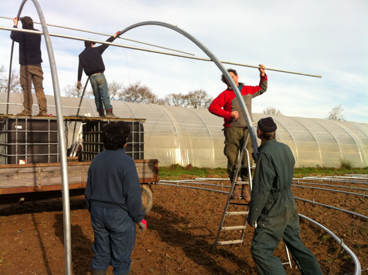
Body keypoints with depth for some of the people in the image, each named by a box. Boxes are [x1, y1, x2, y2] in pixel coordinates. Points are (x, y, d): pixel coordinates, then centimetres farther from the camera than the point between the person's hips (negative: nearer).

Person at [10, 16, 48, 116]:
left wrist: (15, 25, 32)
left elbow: (12, 36, 18)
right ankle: (43, 111, -4)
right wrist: (25, 20, 38)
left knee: (27, 88, -4)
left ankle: (27, 110, -8)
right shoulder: (37, 34, 7)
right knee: (39, 88, 1)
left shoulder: (22, 34, -3)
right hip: (37, 64, 3)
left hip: (25, 65, -3)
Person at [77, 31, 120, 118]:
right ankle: (109, 112, -16)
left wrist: (79, 81, 10)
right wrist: (115, 35, 20)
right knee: (105, 94, -8)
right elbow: (106, 43, 9)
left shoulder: (81, 55, 15)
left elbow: (80, 68, 9)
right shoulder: (96, 50, 4)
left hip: (92, 77, 4)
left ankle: (101, 113, 10)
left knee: (97, 96, 10)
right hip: (99, 75, -4)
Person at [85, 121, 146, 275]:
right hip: (120, 216, -6)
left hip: (99, 213, 6)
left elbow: (89, 190, 9)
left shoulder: (97, 160, 2)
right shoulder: (126, 162, -19)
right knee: (121, 259, 8)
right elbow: (133, 194, -19)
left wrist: (92, 210, 22)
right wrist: (139, 218, -8)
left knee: (101, 256, 17)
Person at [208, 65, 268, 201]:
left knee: (247, 160, -1)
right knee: (232, 160, -1)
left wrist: (263, 75, 22)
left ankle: (245, 188, 8)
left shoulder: (248, 90, 16)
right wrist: (229, 114, -15)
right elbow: (212, 107, -9)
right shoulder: (226, 94, 1)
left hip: (247, 130, 3)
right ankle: (235, 186, 13)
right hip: (232, 130, -3)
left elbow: (262, 89, 35)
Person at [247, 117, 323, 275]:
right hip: (290, 205, 9)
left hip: (274, 210, -9)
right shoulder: (285, 148, 5)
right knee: (296, 244, 19)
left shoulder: (265, 154, -21)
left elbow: (261, 190, -20)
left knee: (260, 250, -2)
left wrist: (252, 216, -12)